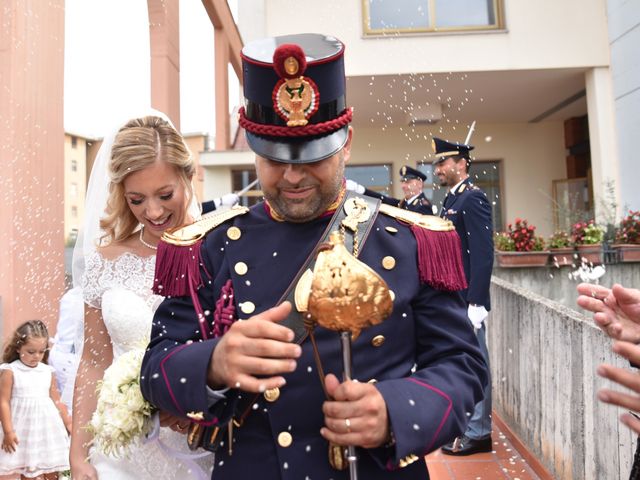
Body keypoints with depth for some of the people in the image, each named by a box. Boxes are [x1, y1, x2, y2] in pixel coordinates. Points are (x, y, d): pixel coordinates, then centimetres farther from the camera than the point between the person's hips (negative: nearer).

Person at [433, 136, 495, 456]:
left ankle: (478, 433, 13)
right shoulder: (451, 200, 16)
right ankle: (464, 424, 29)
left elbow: (483, 254, -19)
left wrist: (475, 301, -21)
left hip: (466, 300, -9)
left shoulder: (473, 198, -12)